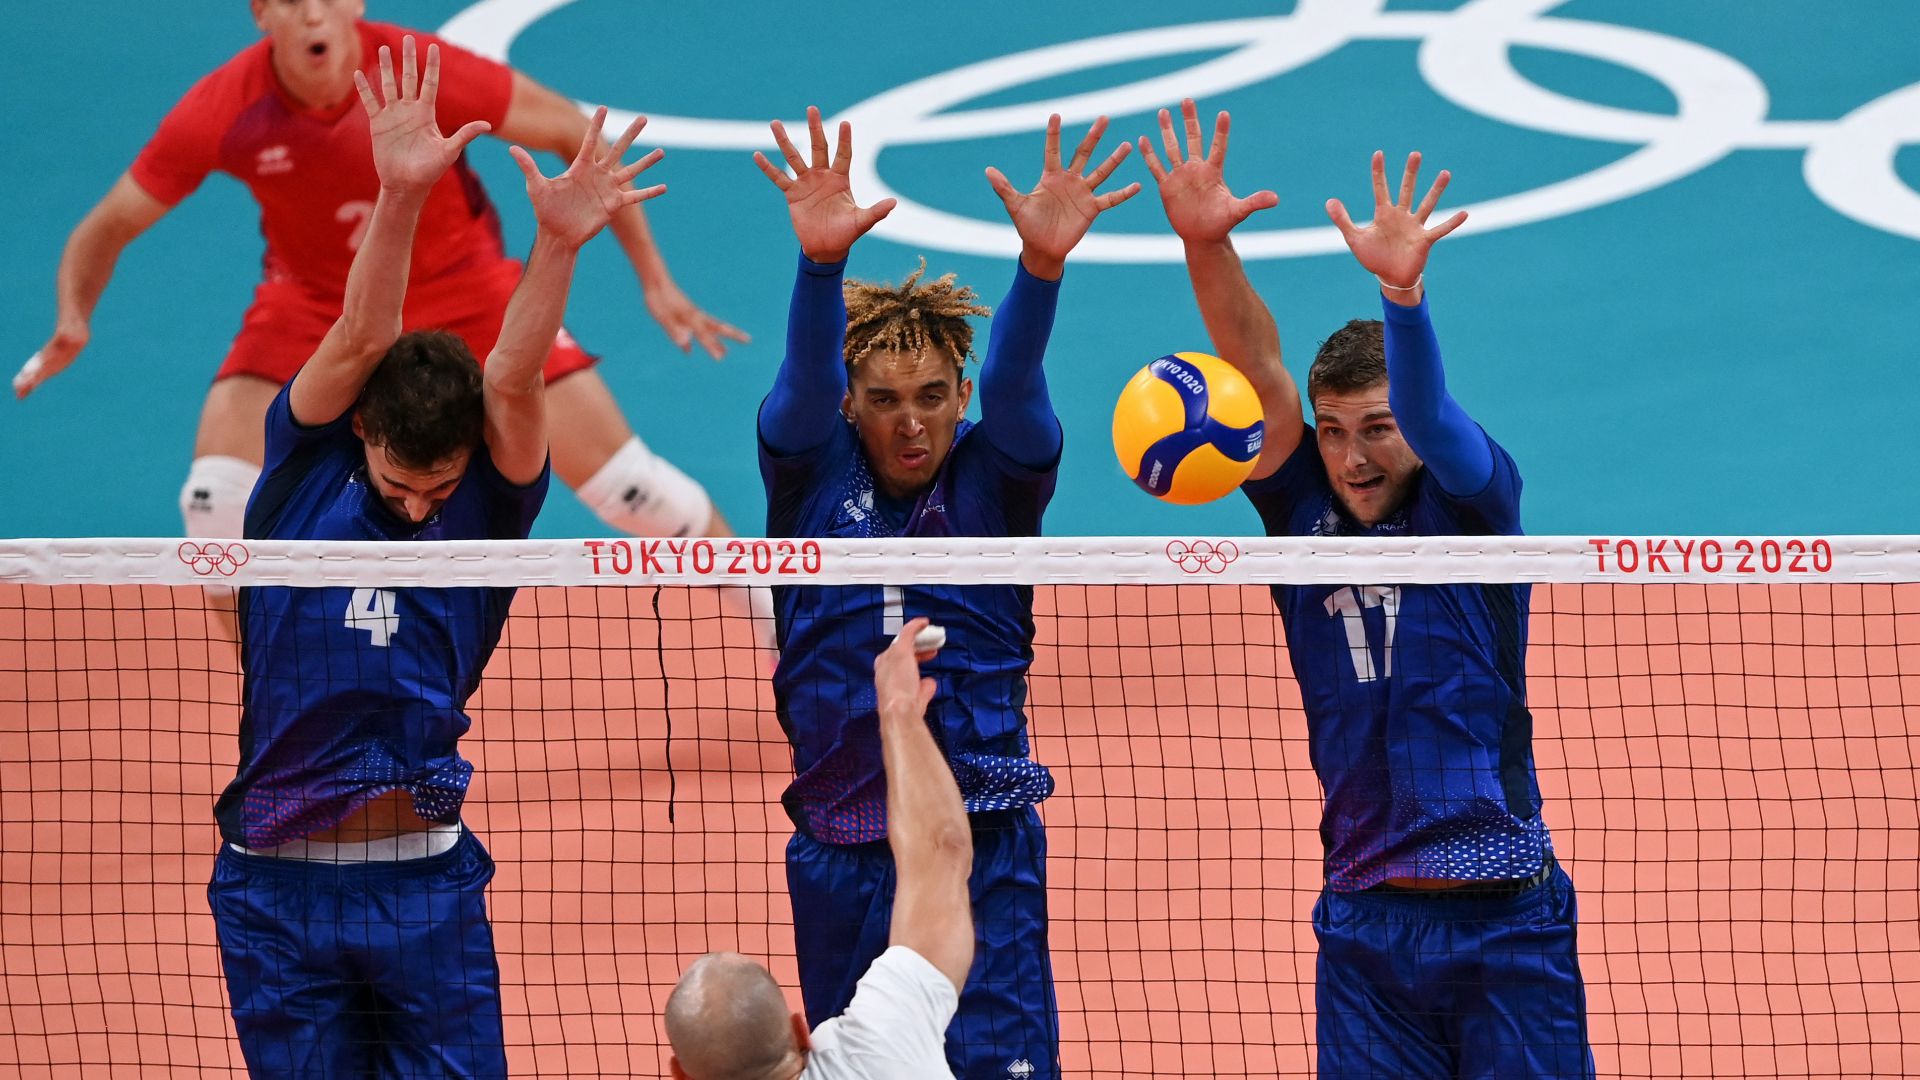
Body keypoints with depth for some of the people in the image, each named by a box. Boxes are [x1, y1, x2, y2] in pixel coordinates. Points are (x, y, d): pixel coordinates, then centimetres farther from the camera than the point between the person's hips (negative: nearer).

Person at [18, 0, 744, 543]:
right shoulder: (221, 114, -26)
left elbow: (575, 136, -15)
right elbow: (109, 226, -12)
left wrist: (653, 278, -13)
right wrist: (73, 318, -32)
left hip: (461, 288, -1)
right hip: (312, 300, 1)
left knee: (616, 477, -7)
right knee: (218, 496, -17)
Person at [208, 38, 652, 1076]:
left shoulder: (485, 512, 1)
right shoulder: (305, 474, 1)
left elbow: (512, 379, -15)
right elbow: (362, 339, -12)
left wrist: (559, 242, -29)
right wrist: (399, 197, -26)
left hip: (427, 883, 0)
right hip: (278, 884, 0)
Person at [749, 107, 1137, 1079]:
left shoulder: (993, 480, 3)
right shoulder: (811, 477, 3)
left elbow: (1014, 381, -15)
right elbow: (804, 378, -15)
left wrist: (1042, 264, -36)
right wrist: (821, 262, -36)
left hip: (985, 852, -1)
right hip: (840, 847, 2)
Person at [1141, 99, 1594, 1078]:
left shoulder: (1467, 505, -1)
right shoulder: (1305, 517, 7)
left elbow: (1428, 409, -21)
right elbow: (1256, 368, -5)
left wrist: (1401, 289, -40)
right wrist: (1206, 246, -21)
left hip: (1503, 920, -3)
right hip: (1364, 919, 3)